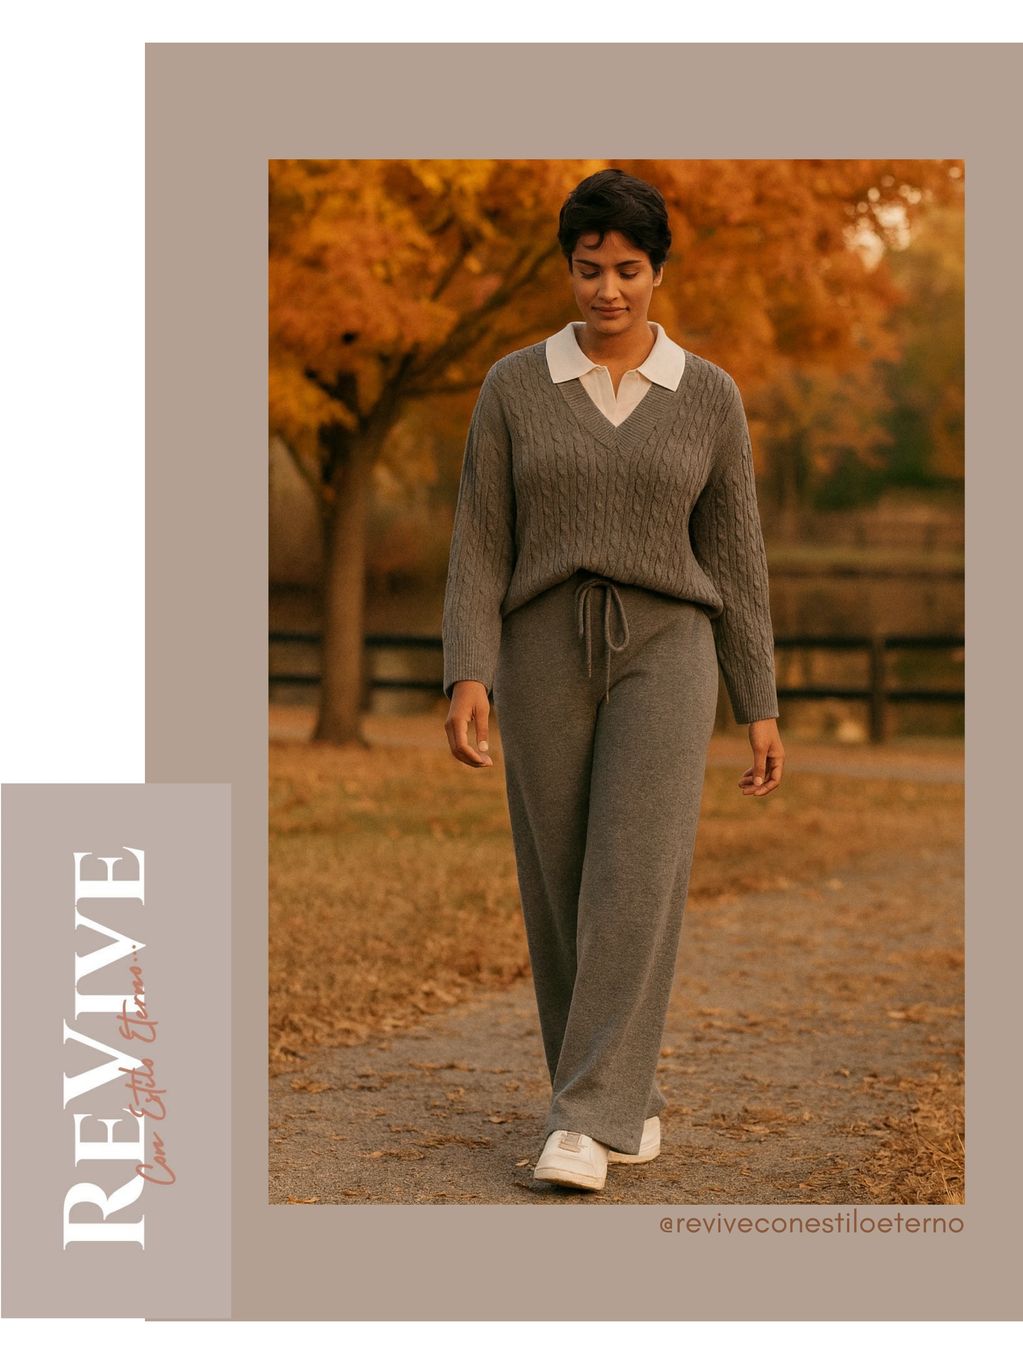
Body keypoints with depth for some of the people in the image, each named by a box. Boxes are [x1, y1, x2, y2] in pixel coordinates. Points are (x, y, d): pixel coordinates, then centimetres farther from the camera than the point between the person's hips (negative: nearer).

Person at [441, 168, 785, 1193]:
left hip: (662, 654, -1)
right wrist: (468, 677, -13)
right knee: (566, 891, 4)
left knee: (634, 883, -15)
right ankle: (630, 1096, 23)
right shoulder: (513, 385, 3)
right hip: (548, 658, 1)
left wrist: (760, 708, 5)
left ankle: (587, 1122, -15)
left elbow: (734, 557, 6)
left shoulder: (709, 396, 3)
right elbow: (480, 547, 0)